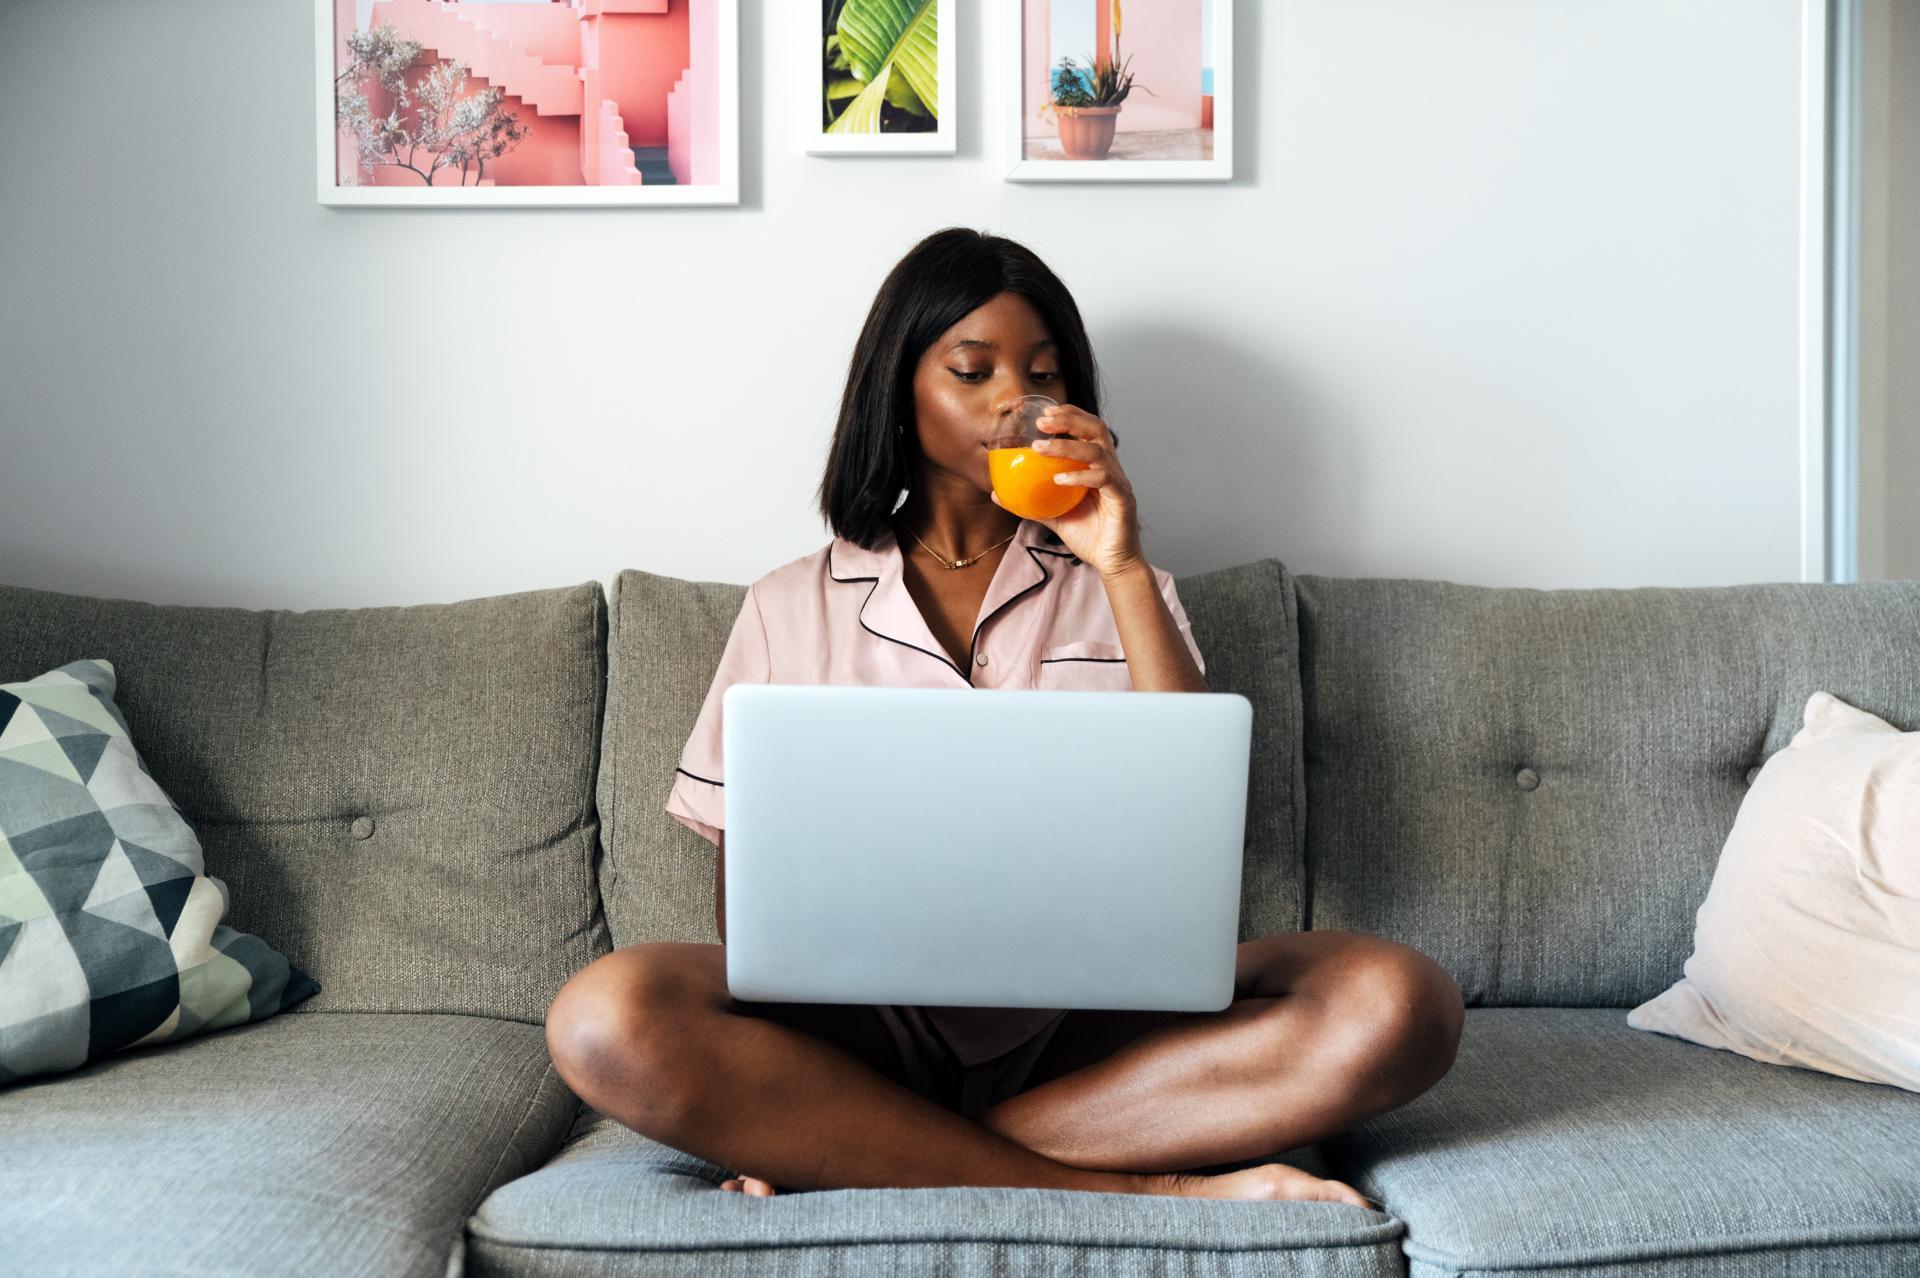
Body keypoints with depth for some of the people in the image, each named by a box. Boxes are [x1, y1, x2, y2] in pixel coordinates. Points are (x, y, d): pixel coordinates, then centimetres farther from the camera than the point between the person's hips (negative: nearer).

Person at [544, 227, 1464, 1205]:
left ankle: (848, 1156, -23)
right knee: (606, 1019, -31)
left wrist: (1123, 567, -5)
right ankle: (1151, 1185, -25)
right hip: (869, 1021, -1)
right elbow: (743, 876, 9)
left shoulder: (1114, 590, 16)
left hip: (1088, 1028, 1)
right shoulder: (790, 608, 13)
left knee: (1396, 1002, -26)